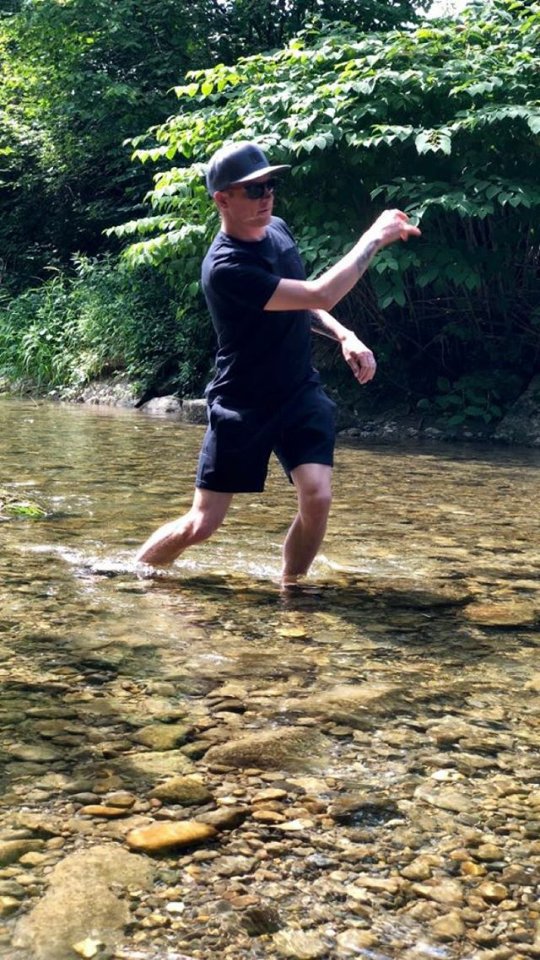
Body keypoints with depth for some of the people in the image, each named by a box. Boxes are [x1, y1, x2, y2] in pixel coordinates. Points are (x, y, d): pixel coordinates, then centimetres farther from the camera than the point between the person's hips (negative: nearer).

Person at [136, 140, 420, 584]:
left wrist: (346, 337, 2)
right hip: (242, 405, -6)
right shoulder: (226, 268, -25)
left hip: (301, 393, 6)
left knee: (317, 497, -16)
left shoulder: (278, 229, 2)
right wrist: (374, 238, -22)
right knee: (201, 525, -1)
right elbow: (319, 295, -29)